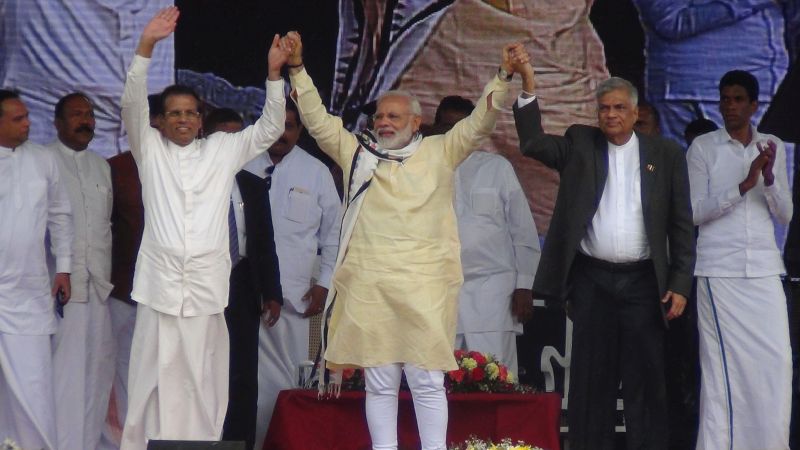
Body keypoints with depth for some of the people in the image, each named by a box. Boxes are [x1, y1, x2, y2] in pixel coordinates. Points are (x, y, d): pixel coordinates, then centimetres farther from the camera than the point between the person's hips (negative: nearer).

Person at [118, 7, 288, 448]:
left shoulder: (222, 150, 15)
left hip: (207, 283, 1)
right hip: (160, 281, -1)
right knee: (154, 376, -3)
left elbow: (269, 129, 11)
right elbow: (132, 105, -2)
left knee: (202, 381, 1)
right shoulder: (150, 149, 11)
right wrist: (146, 45, -15)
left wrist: (274, 73, -3)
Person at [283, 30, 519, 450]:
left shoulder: (439, 153, 9)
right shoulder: (356, 152, 12)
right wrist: (298, 70, 3)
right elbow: (317, 121, 11)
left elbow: (479, 123, 5)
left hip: (425, 286, -1)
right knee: (379, 383, 5)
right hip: (367, 285, 2)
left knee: (428, 382, -2)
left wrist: (503, 76, -7)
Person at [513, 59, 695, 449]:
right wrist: (528, 85, -16)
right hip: (591, 281, 1)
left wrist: (680, 284, -2)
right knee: (591, 380, 4)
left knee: (646, 380, 1)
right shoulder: (579, 146, 8)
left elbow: (681, 225, 5)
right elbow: (533, 142, -7)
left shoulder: (666, 155, 6)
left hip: (642, 282, -1)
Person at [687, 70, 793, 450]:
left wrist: (769, 176, -10)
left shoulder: (772, 147, 12)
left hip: (764, 269, 3)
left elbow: (785, 215, 9)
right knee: (723, 362, -6)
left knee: (776, 361, -4)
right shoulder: (703, 147, 2)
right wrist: (743, 184, -15)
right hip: (719, 270, -3)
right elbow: (696, 212, -4)